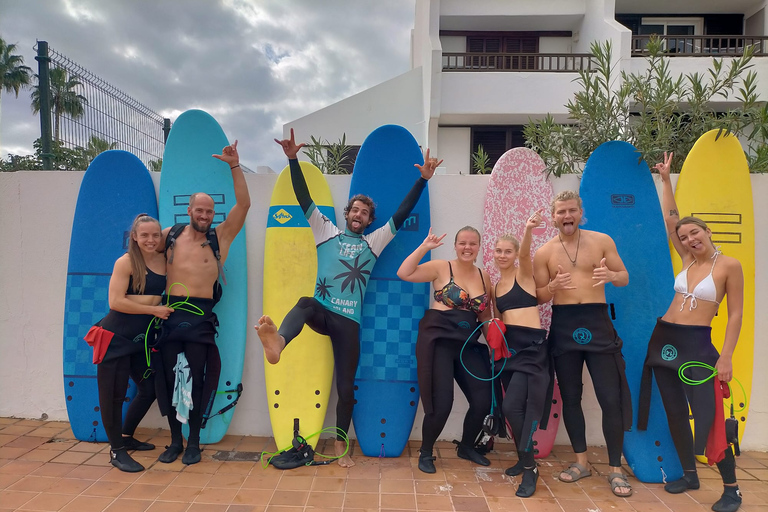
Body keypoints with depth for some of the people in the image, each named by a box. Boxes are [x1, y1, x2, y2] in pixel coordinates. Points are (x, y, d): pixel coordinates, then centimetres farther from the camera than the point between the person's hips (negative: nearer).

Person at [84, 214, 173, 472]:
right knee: (114, 394, 1)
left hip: (141, 339, 6)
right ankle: (116, 451, 17)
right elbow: (116, 302, -18)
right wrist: (154, 309, -15)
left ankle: (126, 437, 34)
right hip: (115, 338, -6)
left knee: (150, 388, 13)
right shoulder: (126, 262, -12)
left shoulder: (163, 261, 2)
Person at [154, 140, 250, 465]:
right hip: (170, 314, 2)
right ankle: (175, 440, 22)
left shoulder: (220, 237, 4)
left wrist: (234, 166, -10)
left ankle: (194, 442, 18)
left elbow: (243, 204, -4)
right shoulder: (170, 236, 9)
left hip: (201, 316, -2)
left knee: (196, 380, 2)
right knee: (168, 378, 6)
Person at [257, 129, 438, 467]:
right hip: (321, 311, -1)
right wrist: (293, 160, -3)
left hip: (349, 321, 1)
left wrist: (423, 180, 3)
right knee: (304, 303, -39)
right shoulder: (327, 232, 12)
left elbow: (402, 214, 8)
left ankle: (340, 446, 20)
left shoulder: (373, 242, 13)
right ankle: (277, 342, -70)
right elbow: (305, 200, 5)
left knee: (346, 387, 4)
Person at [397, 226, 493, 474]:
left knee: (483, 400, 3)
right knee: (442, 401, -8)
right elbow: (403, 273, -15)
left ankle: (466, 447, 32)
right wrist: (424, 247, -17)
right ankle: (425, 453, 19)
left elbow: (485, 315, 20)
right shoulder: (441, 268, -3)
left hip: (468, 343, 5)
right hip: (438, 340, -5)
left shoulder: (484, 276, 11)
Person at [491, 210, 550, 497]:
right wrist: (493, 330, -3)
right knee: (513, 407, 9)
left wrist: (528, 231, -44)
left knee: (511, 406, -14)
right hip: (509, 347, 6)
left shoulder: (524, 273, -2)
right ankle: (525, 460, 29)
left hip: (531, 346, -6)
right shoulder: (495, 286, 15)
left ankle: (529, 467, 1)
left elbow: (525, 252, -24)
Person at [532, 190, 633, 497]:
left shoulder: (602, 241, 3)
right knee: (570, 397, 8)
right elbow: (538, 298, 3)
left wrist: (611, 275, -18)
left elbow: (624, 278, 5)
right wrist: (553, 286, -19)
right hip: (563, 326, 1)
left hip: (598, 322, -1)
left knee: (611, 398, -2)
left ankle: (615, 469, 12)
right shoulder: (544, 252, 3)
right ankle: (581, 461, 24)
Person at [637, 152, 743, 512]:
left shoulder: (729, 265, -6)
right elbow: (669, 219, 12)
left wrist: (726, 357, -12)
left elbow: (735, 315, -7)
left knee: (709, 418, -3)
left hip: (697, 346, -5)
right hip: (662, 340, 6)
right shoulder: (688, 260, 8)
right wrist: (666, 179, 14)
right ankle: (689, 475, 29)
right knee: (675, 414, 12)